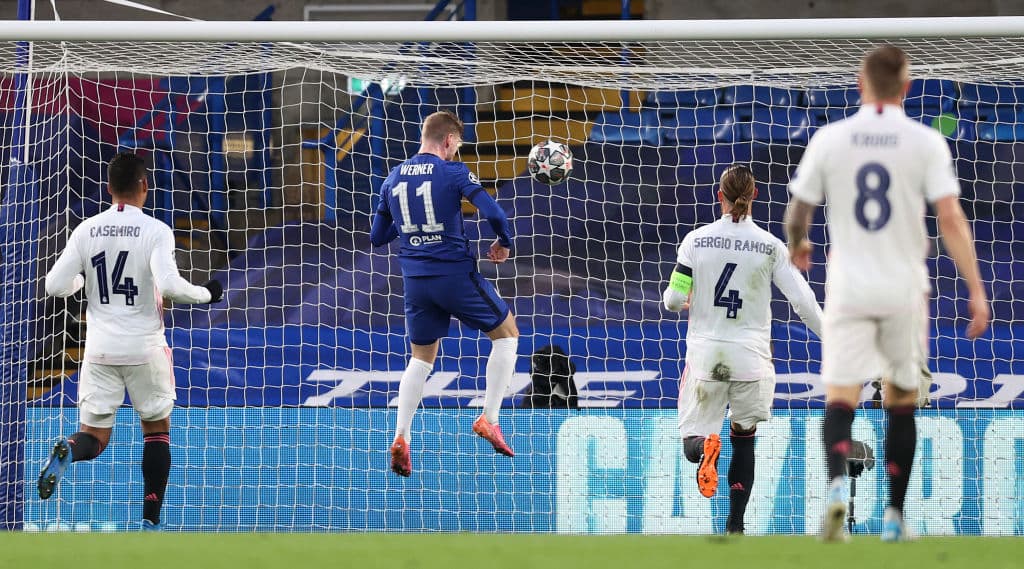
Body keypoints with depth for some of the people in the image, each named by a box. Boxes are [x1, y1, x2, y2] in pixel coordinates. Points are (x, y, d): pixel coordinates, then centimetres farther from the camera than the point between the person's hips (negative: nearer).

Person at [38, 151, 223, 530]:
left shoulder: (86, 231, 0)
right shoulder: (156, 231, -11)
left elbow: (55, 286, -1)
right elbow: (169, 285, -24)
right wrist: (205, 294, -5)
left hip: (100, 349, 2)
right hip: (145, 349, -2)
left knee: (94, 435, 8)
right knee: (157, 429, 16)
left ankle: (68, 452, -30)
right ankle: (150, 521, 10)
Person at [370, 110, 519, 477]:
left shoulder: (393, 180, 8)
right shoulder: (453, 172, -8)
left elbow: (377, 237, 14)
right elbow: (493, 213, -17)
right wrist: (504, 243, 2)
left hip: (415, 279, 5)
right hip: (456, 274, -5)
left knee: (421, 358, 19)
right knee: (506, 334, 14)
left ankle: (401, 437, 3)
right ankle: (488, 418, 3)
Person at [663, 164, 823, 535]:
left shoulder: (697, 240, -3)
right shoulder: (771, 246, -3)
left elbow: (674, 299, -2)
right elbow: (803, 300, -5)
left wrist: (678, 299, 23)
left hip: (705, 352, 0)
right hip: (751, 356, 0)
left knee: (692, 443, 6)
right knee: (744, 438, 18)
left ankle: (705, 447, -33)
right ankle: (735, 526, 13)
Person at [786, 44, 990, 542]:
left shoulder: (830, 139, 0)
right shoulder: (925, 142, -4)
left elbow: (797, 214, 6)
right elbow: (950, 218, -11)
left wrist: (797, 246, 29)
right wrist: (976, 290, -9)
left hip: (848, 287, 0)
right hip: (905, 287, 0)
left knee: (840, 397, -2)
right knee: (901, 400, 13)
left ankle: (838, 482, -30)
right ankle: (894, 515, 15)